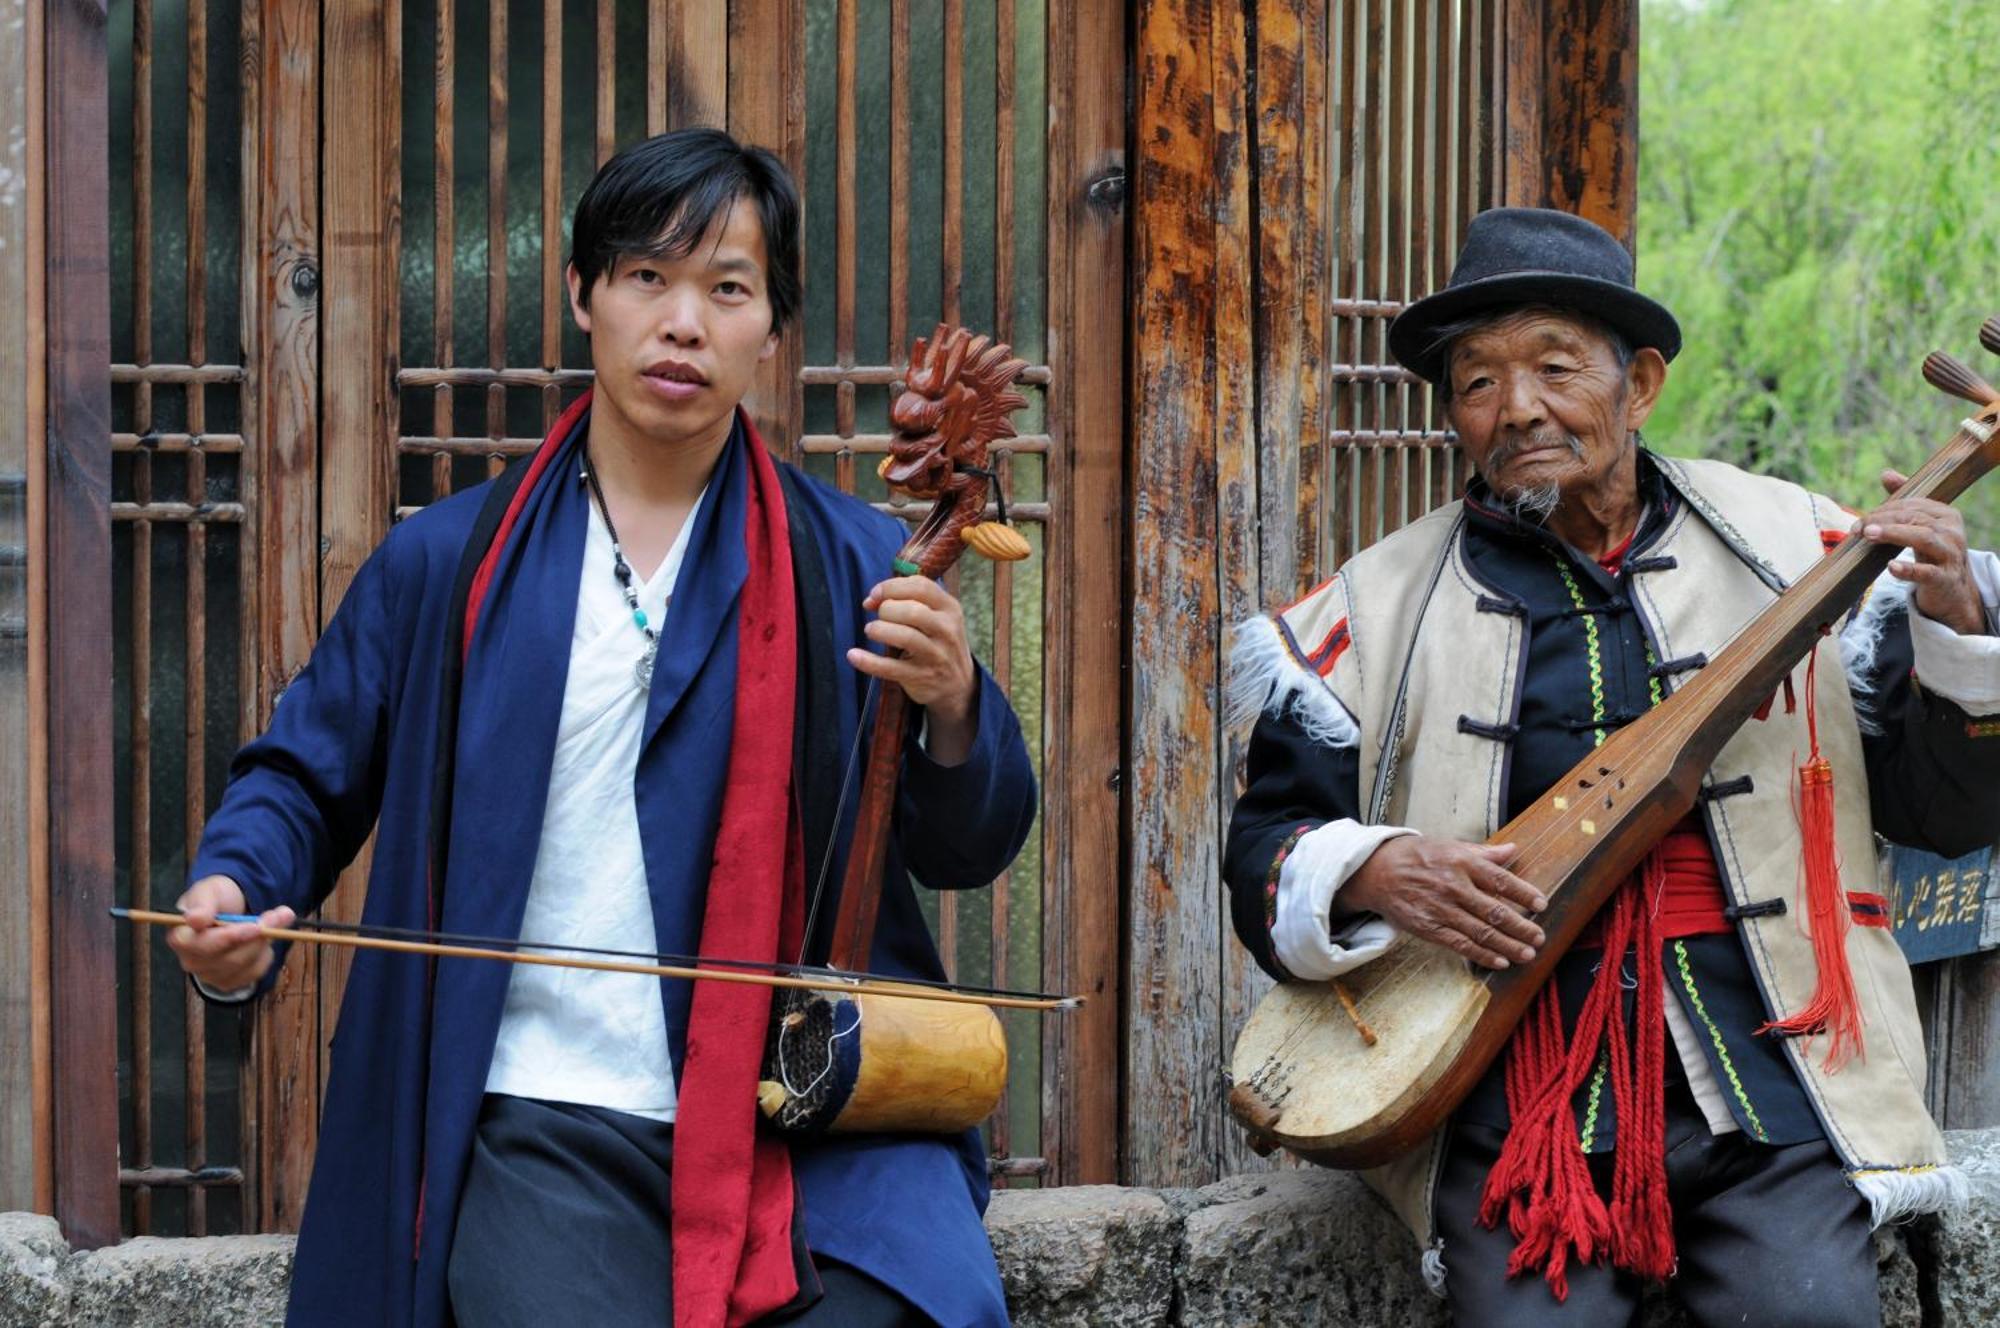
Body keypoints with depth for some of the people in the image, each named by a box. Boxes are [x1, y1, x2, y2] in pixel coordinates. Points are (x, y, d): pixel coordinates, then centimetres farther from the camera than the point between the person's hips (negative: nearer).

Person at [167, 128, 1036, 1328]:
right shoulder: (451, 563, 10)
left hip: (812, 1125, 0)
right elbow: (308, 775, 17)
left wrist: (950, 710, -14)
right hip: (549, 1127, 0)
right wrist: (236, 890, -4)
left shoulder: (852, 568, 8)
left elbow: (968, 851, 7)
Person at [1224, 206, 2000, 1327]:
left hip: (1765, 1076, 0)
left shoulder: (1792, 547, 10)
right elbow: (1266, 851, 10)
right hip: (1512, 1097, 0)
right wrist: (1373, 870, -10)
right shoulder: (1379, 607, 9)